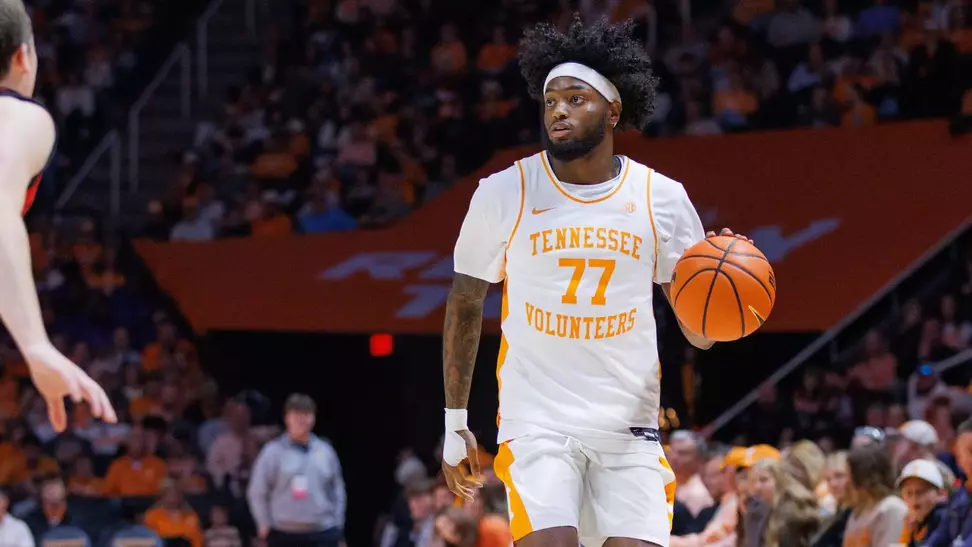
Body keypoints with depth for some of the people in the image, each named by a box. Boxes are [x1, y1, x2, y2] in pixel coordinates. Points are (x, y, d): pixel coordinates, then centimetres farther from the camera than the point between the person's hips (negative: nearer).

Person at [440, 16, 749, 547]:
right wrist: (455, 422, 11)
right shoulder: (503, 193, -1)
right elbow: (464, 304, 11)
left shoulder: (661, 198, 2)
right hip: (537, 422, -2)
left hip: (629, 427, 2)